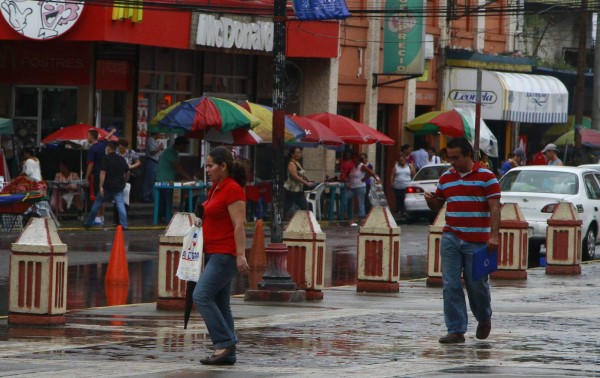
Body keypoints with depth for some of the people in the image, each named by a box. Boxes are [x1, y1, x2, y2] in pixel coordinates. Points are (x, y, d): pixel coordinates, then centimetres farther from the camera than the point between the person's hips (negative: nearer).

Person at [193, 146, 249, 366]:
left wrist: (241, 255, -24)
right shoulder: (216, 188, 16)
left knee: (202, 296, -16)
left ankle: (225, 343, -14)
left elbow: (239, 225, -19)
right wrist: (201, 212, 12)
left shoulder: (232, 189, -13)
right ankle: (227, 353, 10)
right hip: (214, 253, 10)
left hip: (225, 254, -10)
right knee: (220, 304, 8)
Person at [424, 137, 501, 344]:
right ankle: (456, 330, -2)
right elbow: (437, 205, 22)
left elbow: (494, 208, -7)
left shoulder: (486, 177, -3)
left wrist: (494, 235, -17)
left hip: (477, 241, -4)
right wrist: (430, 200, -2)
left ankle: (484, 319, 30)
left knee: (477, 284, 3)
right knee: (450, 285, -4)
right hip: (451, 239, 4)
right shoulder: (446, 178, 11)